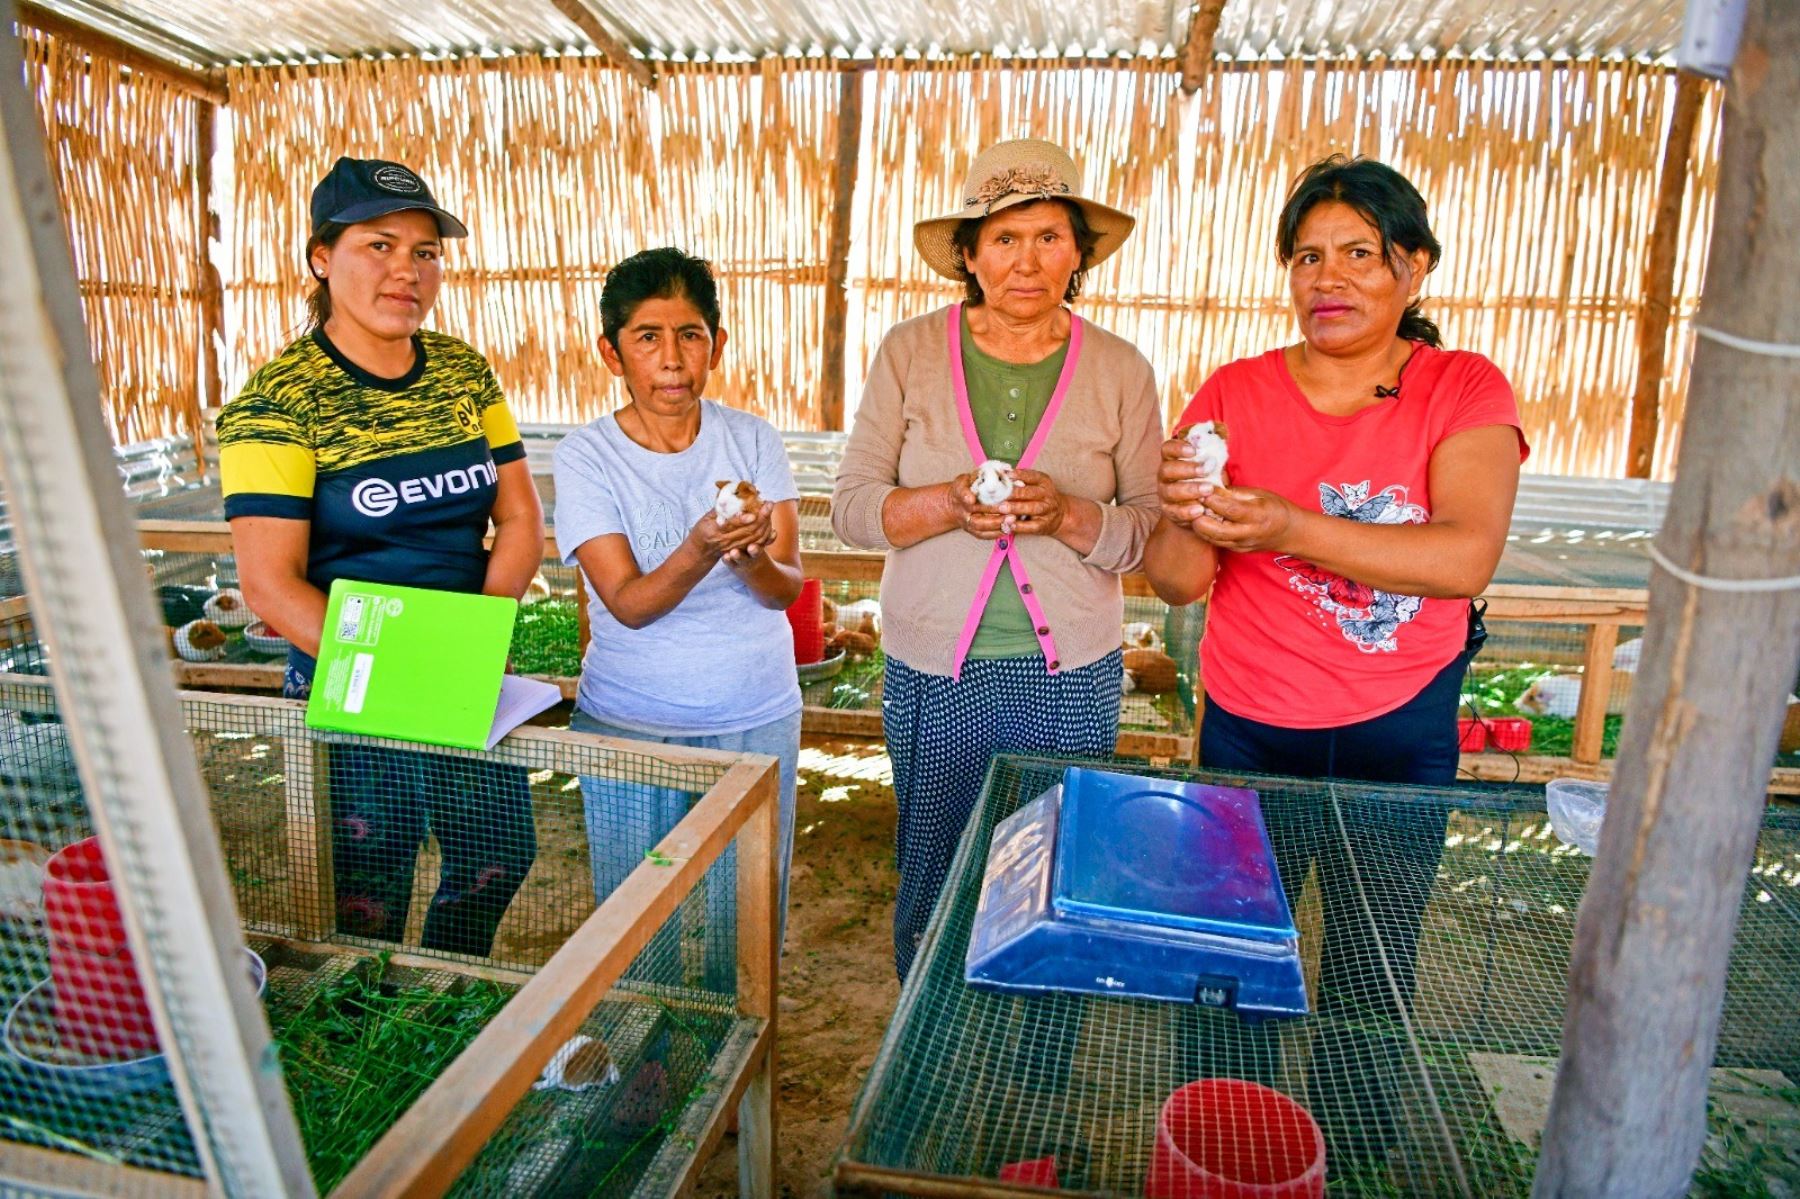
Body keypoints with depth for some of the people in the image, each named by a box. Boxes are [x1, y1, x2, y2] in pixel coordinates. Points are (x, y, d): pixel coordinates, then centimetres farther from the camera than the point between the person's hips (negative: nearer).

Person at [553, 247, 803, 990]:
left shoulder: (752, 439, -2)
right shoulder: (586, 456, -8)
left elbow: (788, 588, -7)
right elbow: (628, 603, -15)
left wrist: (751, 558, -30)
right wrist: (700, 551, -34)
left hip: (758, 719, 2)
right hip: (627, 726, -1)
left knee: (745, 924, 11)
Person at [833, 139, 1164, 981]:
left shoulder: (1121, 372, 0)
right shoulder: (909, 353, -2)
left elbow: (1152, 531, -2)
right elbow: (851, 506, -5)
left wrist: (1068, 514, -21)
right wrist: (947, 504, -23)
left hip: (1072, 675, 1)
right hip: (932, 668, 0)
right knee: (932, 880, 13)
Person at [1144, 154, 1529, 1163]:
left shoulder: (1466, 391, -3)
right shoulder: (1237, 392, -2)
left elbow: (1467, 557, -20)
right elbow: (1178, 583, -8)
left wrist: (1295, 529, -33)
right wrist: (1184, 515, -30)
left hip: (1401, 733, 0)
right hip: (1251, 730, 1)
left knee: (1374, 972, 12)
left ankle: (1352, 1163, 37)